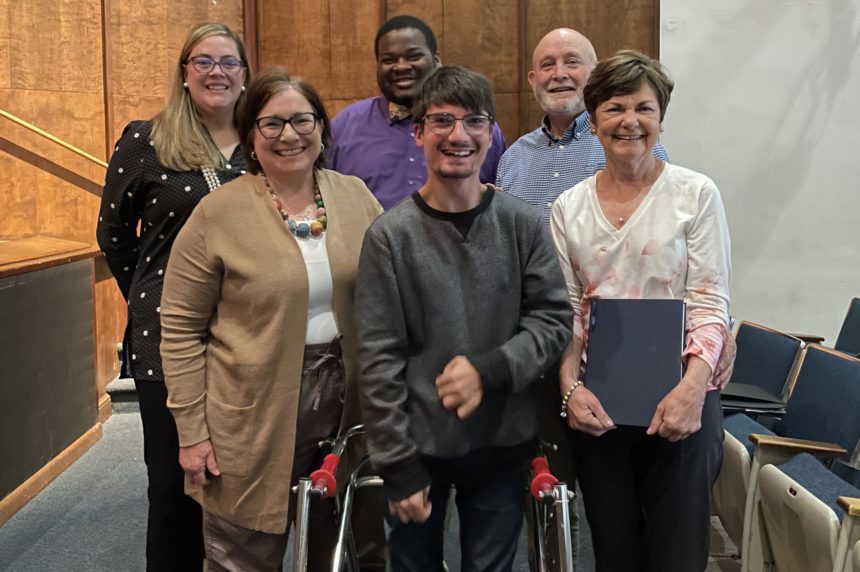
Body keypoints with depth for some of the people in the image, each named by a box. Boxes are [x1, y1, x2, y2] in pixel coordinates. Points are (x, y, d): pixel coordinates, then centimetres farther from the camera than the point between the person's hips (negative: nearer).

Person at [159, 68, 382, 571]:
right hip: (253, 422, -3)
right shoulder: (218, 214, -9)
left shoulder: (356, 196, 2)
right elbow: (181, 329, -7)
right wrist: (191, 431, -9)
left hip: (346, 412, 4)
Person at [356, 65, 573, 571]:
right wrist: (399, 465, -8)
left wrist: (489, 369, -17)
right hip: (418, 444, -1)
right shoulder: (391, 235, -8)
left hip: (503, 441, 1)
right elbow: (379, 359, -8)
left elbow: (555, 319, -1)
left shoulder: (523, 225, -3)